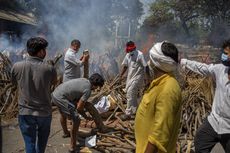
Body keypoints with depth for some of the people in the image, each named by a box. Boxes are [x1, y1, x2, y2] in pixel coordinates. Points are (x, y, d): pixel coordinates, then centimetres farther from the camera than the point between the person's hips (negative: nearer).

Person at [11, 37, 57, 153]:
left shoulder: (16, 67, -10)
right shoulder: (50, 69, -14)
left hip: (25, 112, 0)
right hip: (45, 112, 0)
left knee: (30, 143, 11)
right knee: (41, 143, 24)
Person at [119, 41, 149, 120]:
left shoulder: (139, 55, -14)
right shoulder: (128, 55, 7)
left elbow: (146, 67, -15)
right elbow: (125, 66, 16)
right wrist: (121, 76, 15)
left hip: (137, 77, -8)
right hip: (130, 77, 8)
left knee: (130, 95, -12)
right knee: (133, 95, 18)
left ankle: (128, 114, -7)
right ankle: (135, 110, 34)